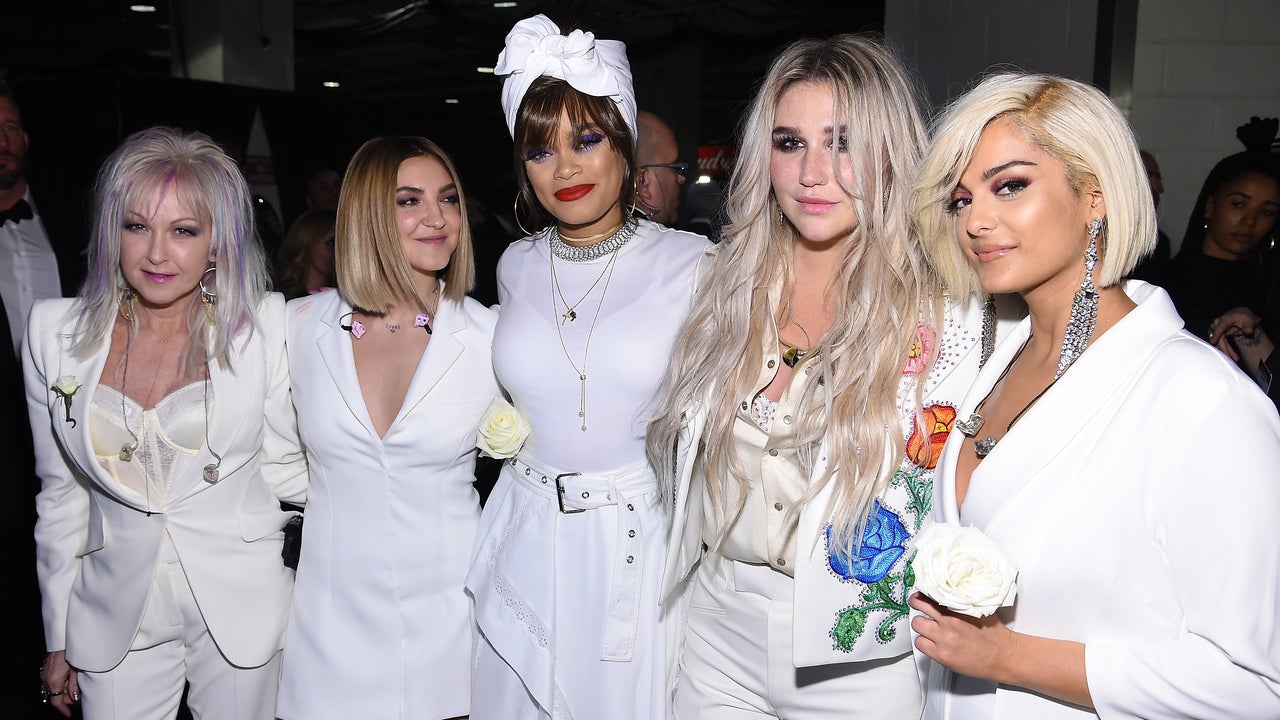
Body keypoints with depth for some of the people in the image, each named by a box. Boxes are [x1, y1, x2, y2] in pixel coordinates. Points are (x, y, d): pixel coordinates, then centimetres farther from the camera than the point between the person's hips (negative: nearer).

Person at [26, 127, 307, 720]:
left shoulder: (267, 326, -10)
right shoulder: (54, 332, -2)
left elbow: (284, 466, 0)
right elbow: (60, 492, 6)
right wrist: (58, 640, 10)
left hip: (241, 609, -1)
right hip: (114, 616, 2)